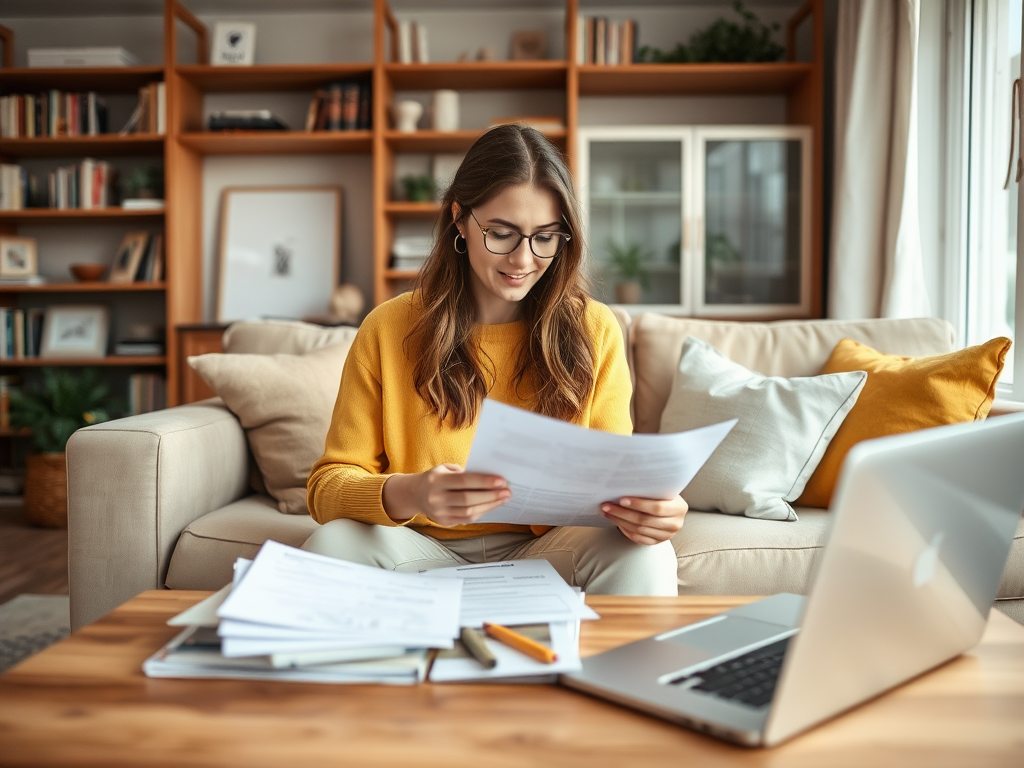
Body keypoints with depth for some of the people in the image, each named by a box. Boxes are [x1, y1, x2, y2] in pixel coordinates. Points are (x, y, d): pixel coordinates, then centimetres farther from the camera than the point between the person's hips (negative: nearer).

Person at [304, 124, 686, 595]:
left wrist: (641, 504, -27)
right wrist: (408, 494, -31)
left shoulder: (594, 331, -1)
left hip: (545, 552, 0)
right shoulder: (388, 330, -5)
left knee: (641, 553, -30)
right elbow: (328, 483, -7)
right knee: (334, 543, -29)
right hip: (424, 553, 1)